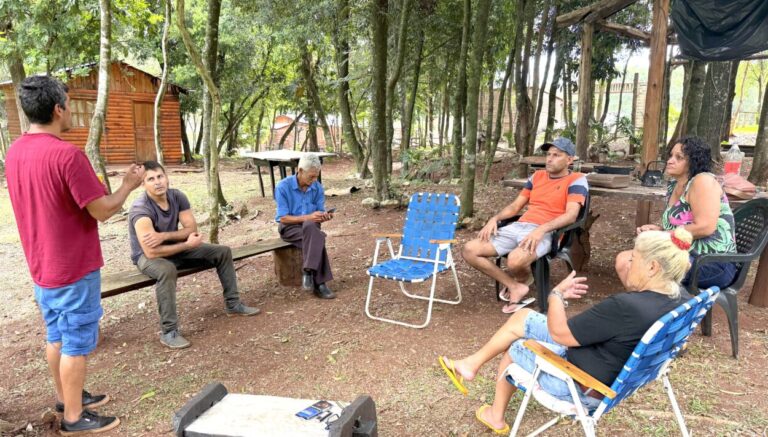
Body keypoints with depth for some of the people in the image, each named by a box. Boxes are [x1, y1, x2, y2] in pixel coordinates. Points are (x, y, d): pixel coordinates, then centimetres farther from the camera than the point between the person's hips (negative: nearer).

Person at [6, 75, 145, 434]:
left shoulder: (14, 152, 4)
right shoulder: (67, 154, -24)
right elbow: (103, 210, -20)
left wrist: (100, 183, 17)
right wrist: (128, 185, -4)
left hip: (42, 266, 8)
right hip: (74, 269, -8)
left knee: (57, 335, 21)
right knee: (76, 343, 5)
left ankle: (64, 396, 37)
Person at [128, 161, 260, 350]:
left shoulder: (177, 196, -10)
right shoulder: (141, 209, -29)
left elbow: (192, 228, -12)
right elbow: (151, 252, -34)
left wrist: (164, 236, -29)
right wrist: (187, 244, -28)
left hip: (174, 248, 7)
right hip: (147, 256, -6)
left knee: (223, 252, -1)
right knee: (167, 269, -42)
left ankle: (233, 304, 10)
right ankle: (168, 331, -30)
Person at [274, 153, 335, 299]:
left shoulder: (317, 187, -2)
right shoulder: (283, 187, -14)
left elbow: (319, 214, 3)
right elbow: (283, 218, -16)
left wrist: (324, 216, -22)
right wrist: (308, 217, -27)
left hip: (311, 227, 4)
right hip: (289, 227, -4)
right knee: (318, 238, -35)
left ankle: (308, 271, -30)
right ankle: (319, 283, -31)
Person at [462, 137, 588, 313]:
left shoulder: (576, 180, 2)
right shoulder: (537, 176, 21)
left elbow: (571, 215, -13)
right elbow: (515, 206, 21)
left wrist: (542, 228, -29)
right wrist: (494, 218, 2)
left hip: (546, 233, -6)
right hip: (518, 227, 7)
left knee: (515, 261, -39)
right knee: (469, 251, -10)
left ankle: (524, 279, 2)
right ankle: (515, 286, -1)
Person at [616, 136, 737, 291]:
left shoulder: (703, 180, -14)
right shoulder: (674, 186, 12)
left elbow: (705, 227, -23)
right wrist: (657, 229, 0)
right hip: (686, 254, 9)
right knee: (623, 260, -1)